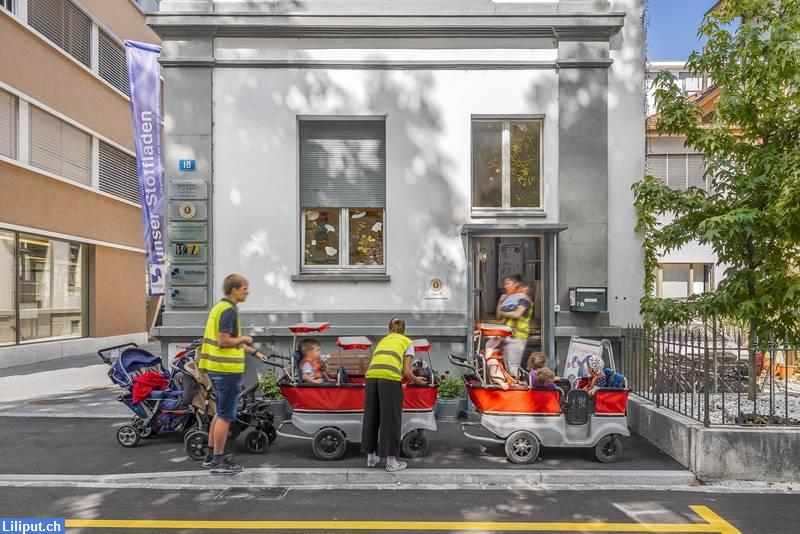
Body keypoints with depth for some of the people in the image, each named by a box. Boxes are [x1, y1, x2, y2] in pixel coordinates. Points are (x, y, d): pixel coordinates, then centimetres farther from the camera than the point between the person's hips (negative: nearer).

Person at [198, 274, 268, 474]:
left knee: (221, 413, 19)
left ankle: (211, 455, 27)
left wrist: (254, 352, 23)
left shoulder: (219, 307, 15)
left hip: (216, 368, 10)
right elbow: (224, 342, -24)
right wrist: (244, 339, -8)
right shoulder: (228, 310, -16)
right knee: (226, 416, 0)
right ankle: (218, 461, 8)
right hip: (227, 369, -10)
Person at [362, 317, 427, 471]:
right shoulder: (407, 342, 19)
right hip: (389, 377, -4)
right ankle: (391, 461, 11)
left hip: (371, 375, 4)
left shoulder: (382, 340, 32)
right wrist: (417, 381, 28)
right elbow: (406, 371, 9)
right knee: (390, 418, 4)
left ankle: (371, 457, 24)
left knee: (371, 416, 14)